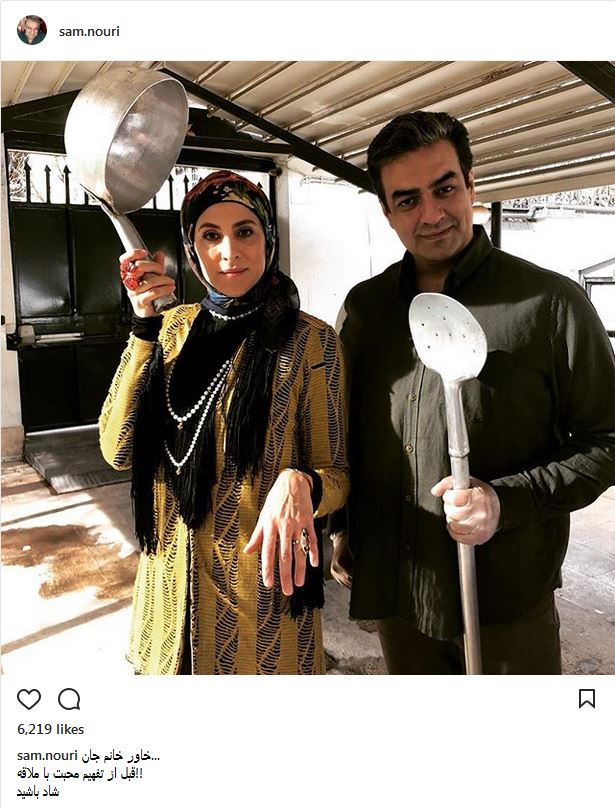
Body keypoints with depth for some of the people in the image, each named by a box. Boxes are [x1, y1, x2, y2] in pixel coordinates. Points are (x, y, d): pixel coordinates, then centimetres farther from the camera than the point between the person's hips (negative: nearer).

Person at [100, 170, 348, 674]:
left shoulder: (310, 340, -13)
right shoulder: (175, 327, 0)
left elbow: (337, 475, -10)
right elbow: (119, 451, -8)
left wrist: (299, 485, -32)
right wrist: (146, 326, -15)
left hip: (261, 589, -3)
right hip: (171, 581, 4)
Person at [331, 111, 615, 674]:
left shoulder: (550, 302, -9)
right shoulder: (364, 305, 5)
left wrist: (506, 501, -18)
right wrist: (339, 526, 12)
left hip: (507, 603, -3)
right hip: (393, 591, 4)